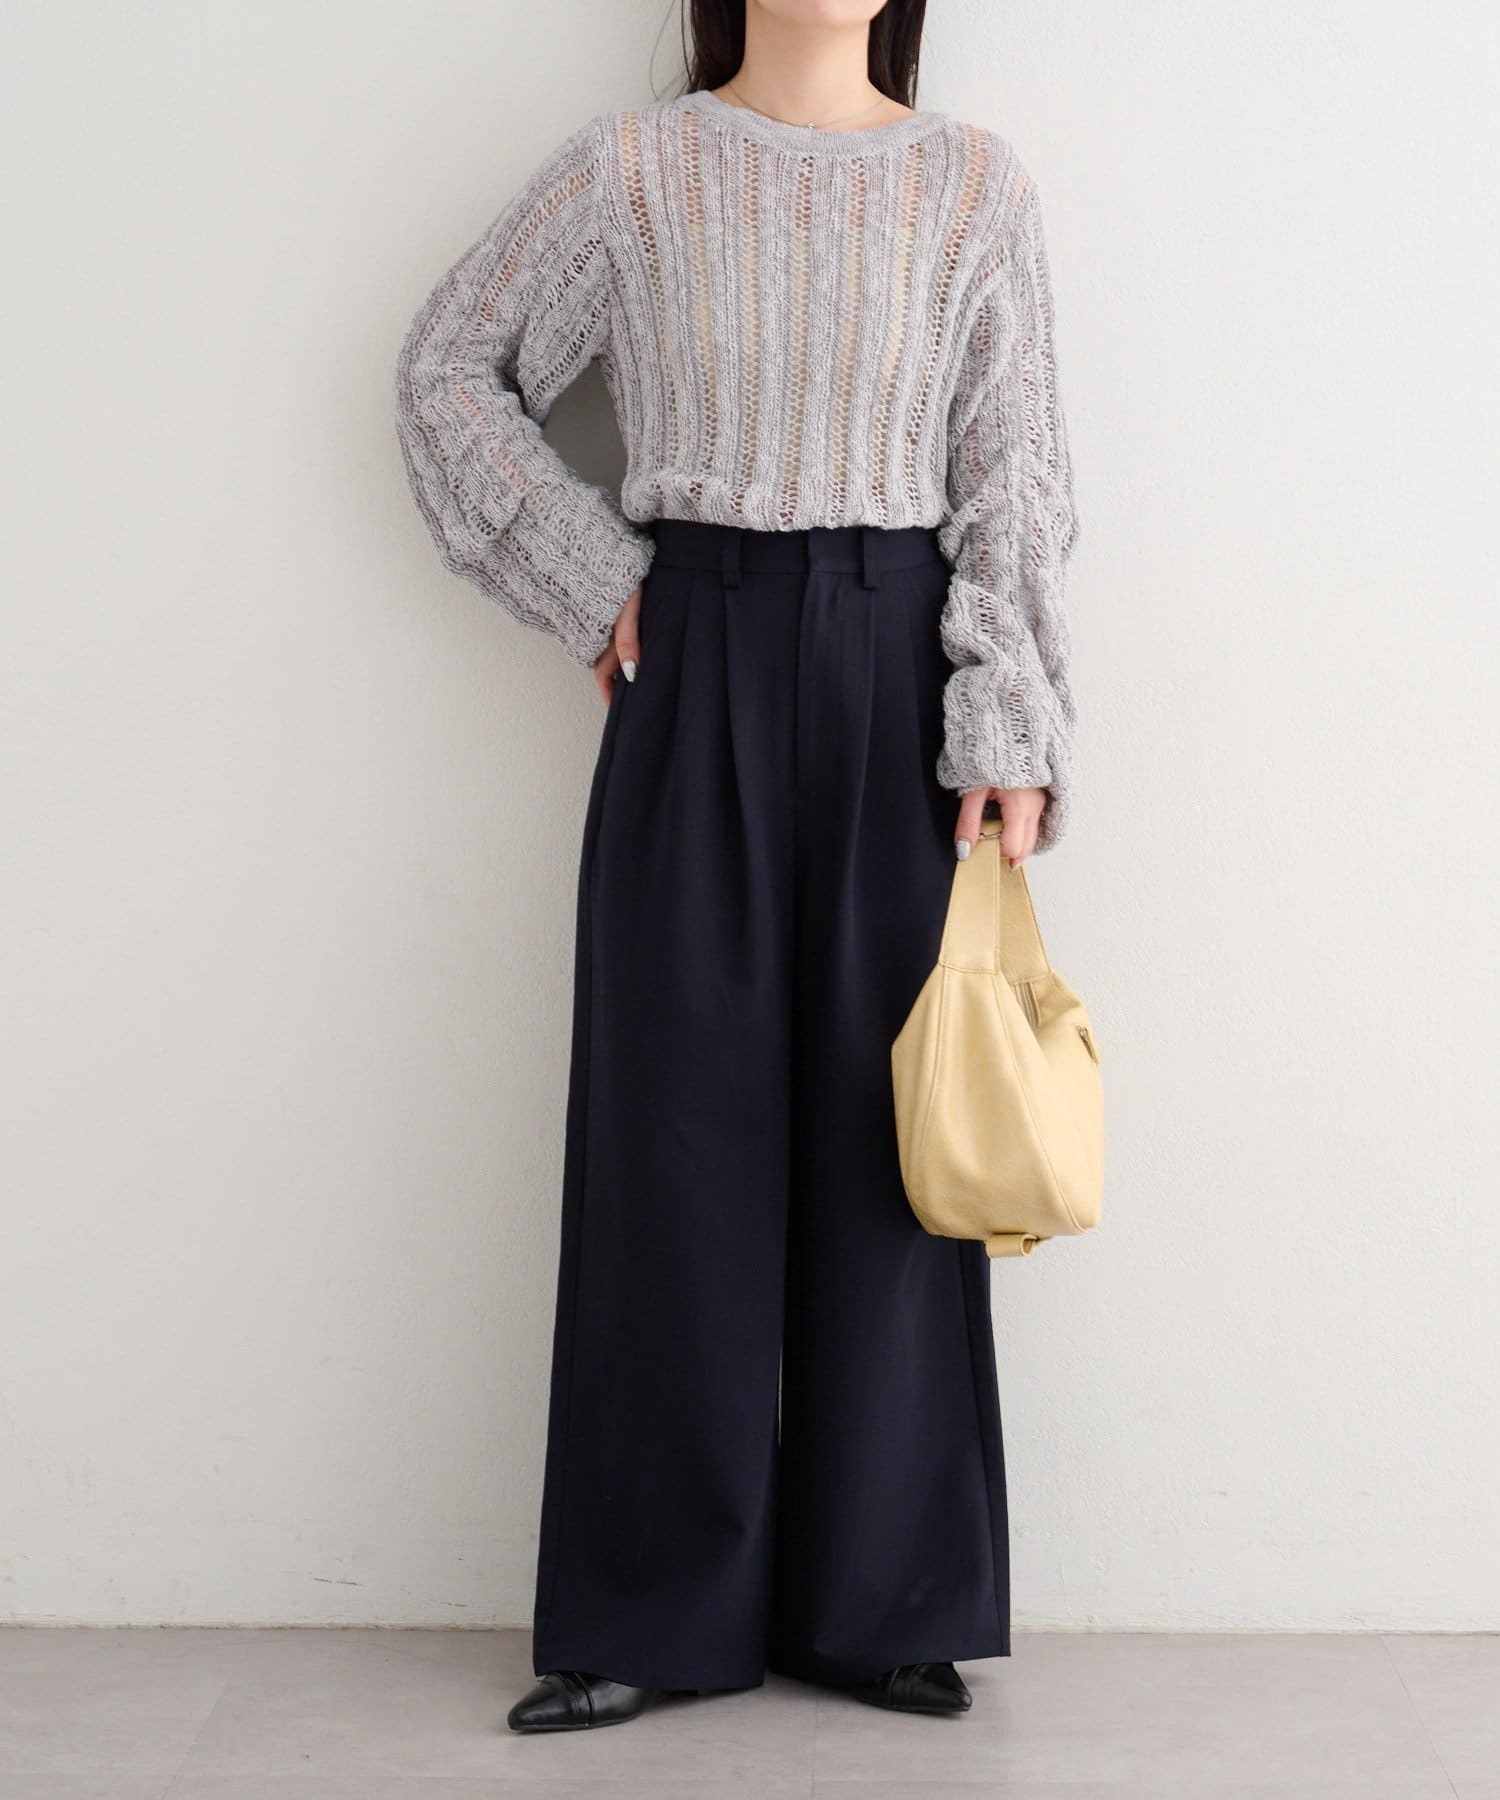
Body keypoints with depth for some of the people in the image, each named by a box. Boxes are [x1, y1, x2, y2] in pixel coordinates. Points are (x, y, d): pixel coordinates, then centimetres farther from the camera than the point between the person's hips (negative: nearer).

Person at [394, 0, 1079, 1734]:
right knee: (680, 1119, 3)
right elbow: (452, 366, 12)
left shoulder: (976, 185, 5)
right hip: (697, 676, 0)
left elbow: (1011, 480, 1)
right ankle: (657, 1611, 14)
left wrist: (1009, 728, -7)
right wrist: (582, 577, 3)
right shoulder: (633, 166, 3)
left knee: (885, 1123, 4)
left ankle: (881, 1602, 16)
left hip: (901, 676, 1)